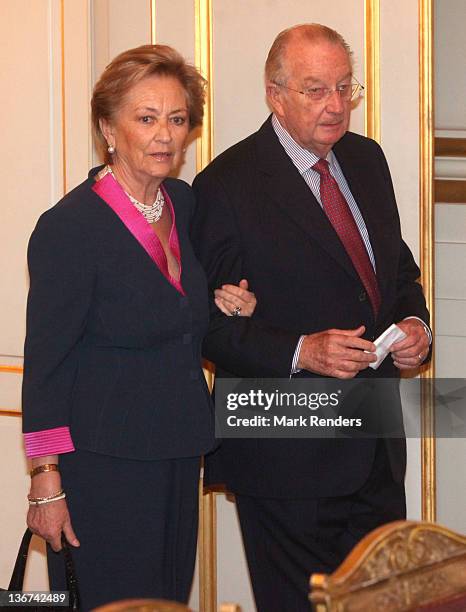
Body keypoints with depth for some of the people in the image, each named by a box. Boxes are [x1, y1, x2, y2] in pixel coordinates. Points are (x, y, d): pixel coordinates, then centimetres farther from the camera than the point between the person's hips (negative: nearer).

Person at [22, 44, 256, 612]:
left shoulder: (185, 203, 6)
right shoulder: (69, 226, -16)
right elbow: (45, 361, -14)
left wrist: (232, 308, 0)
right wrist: (46, 480, -16)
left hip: (179, 454, 7)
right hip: (104, 463, -7)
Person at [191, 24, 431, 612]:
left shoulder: (366, 159, 9)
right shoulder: (227, 185, -12)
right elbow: (208, 323, -13)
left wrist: (414, 322, -1)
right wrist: (301, 352, -25)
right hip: (287, 453, -6)